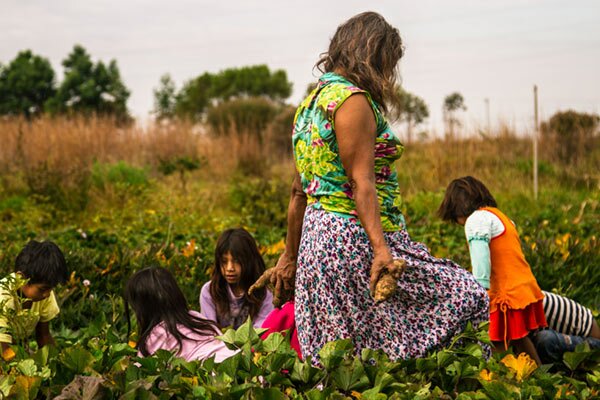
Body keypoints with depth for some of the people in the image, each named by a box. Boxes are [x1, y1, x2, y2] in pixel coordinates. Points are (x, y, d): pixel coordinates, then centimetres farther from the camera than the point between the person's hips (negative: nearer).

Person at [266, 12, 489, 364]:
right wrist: (381, 250, -26)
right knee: (461, 297, -7)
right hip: (356, 240, -10)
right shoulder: (352, 100, -9)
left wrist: (290, 256, 24)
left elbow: (299, 190, 21)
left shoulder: (314, 100, 20)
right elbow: (361, 183, -19)